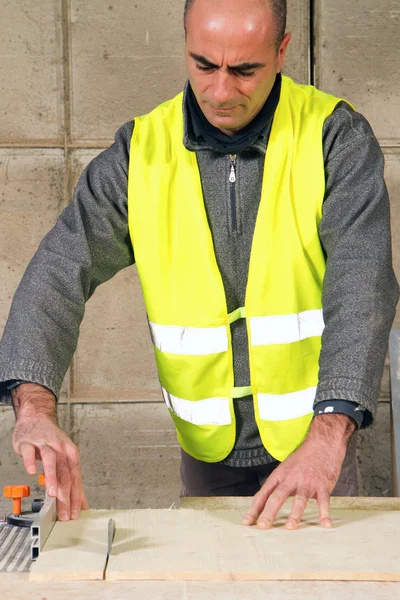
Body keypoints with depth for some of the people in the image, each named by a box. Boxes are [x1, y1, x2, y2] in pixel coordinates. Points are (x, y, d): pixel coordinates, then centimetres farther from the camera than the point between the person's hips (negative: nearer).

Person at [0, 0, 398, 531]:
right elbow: (60, 272, -15)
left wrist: (327, 436, -38)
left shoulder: (337, 138, -14)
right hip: (207, 447, 2)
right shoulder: (140, 153, -8)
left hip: (317, 433, -2)